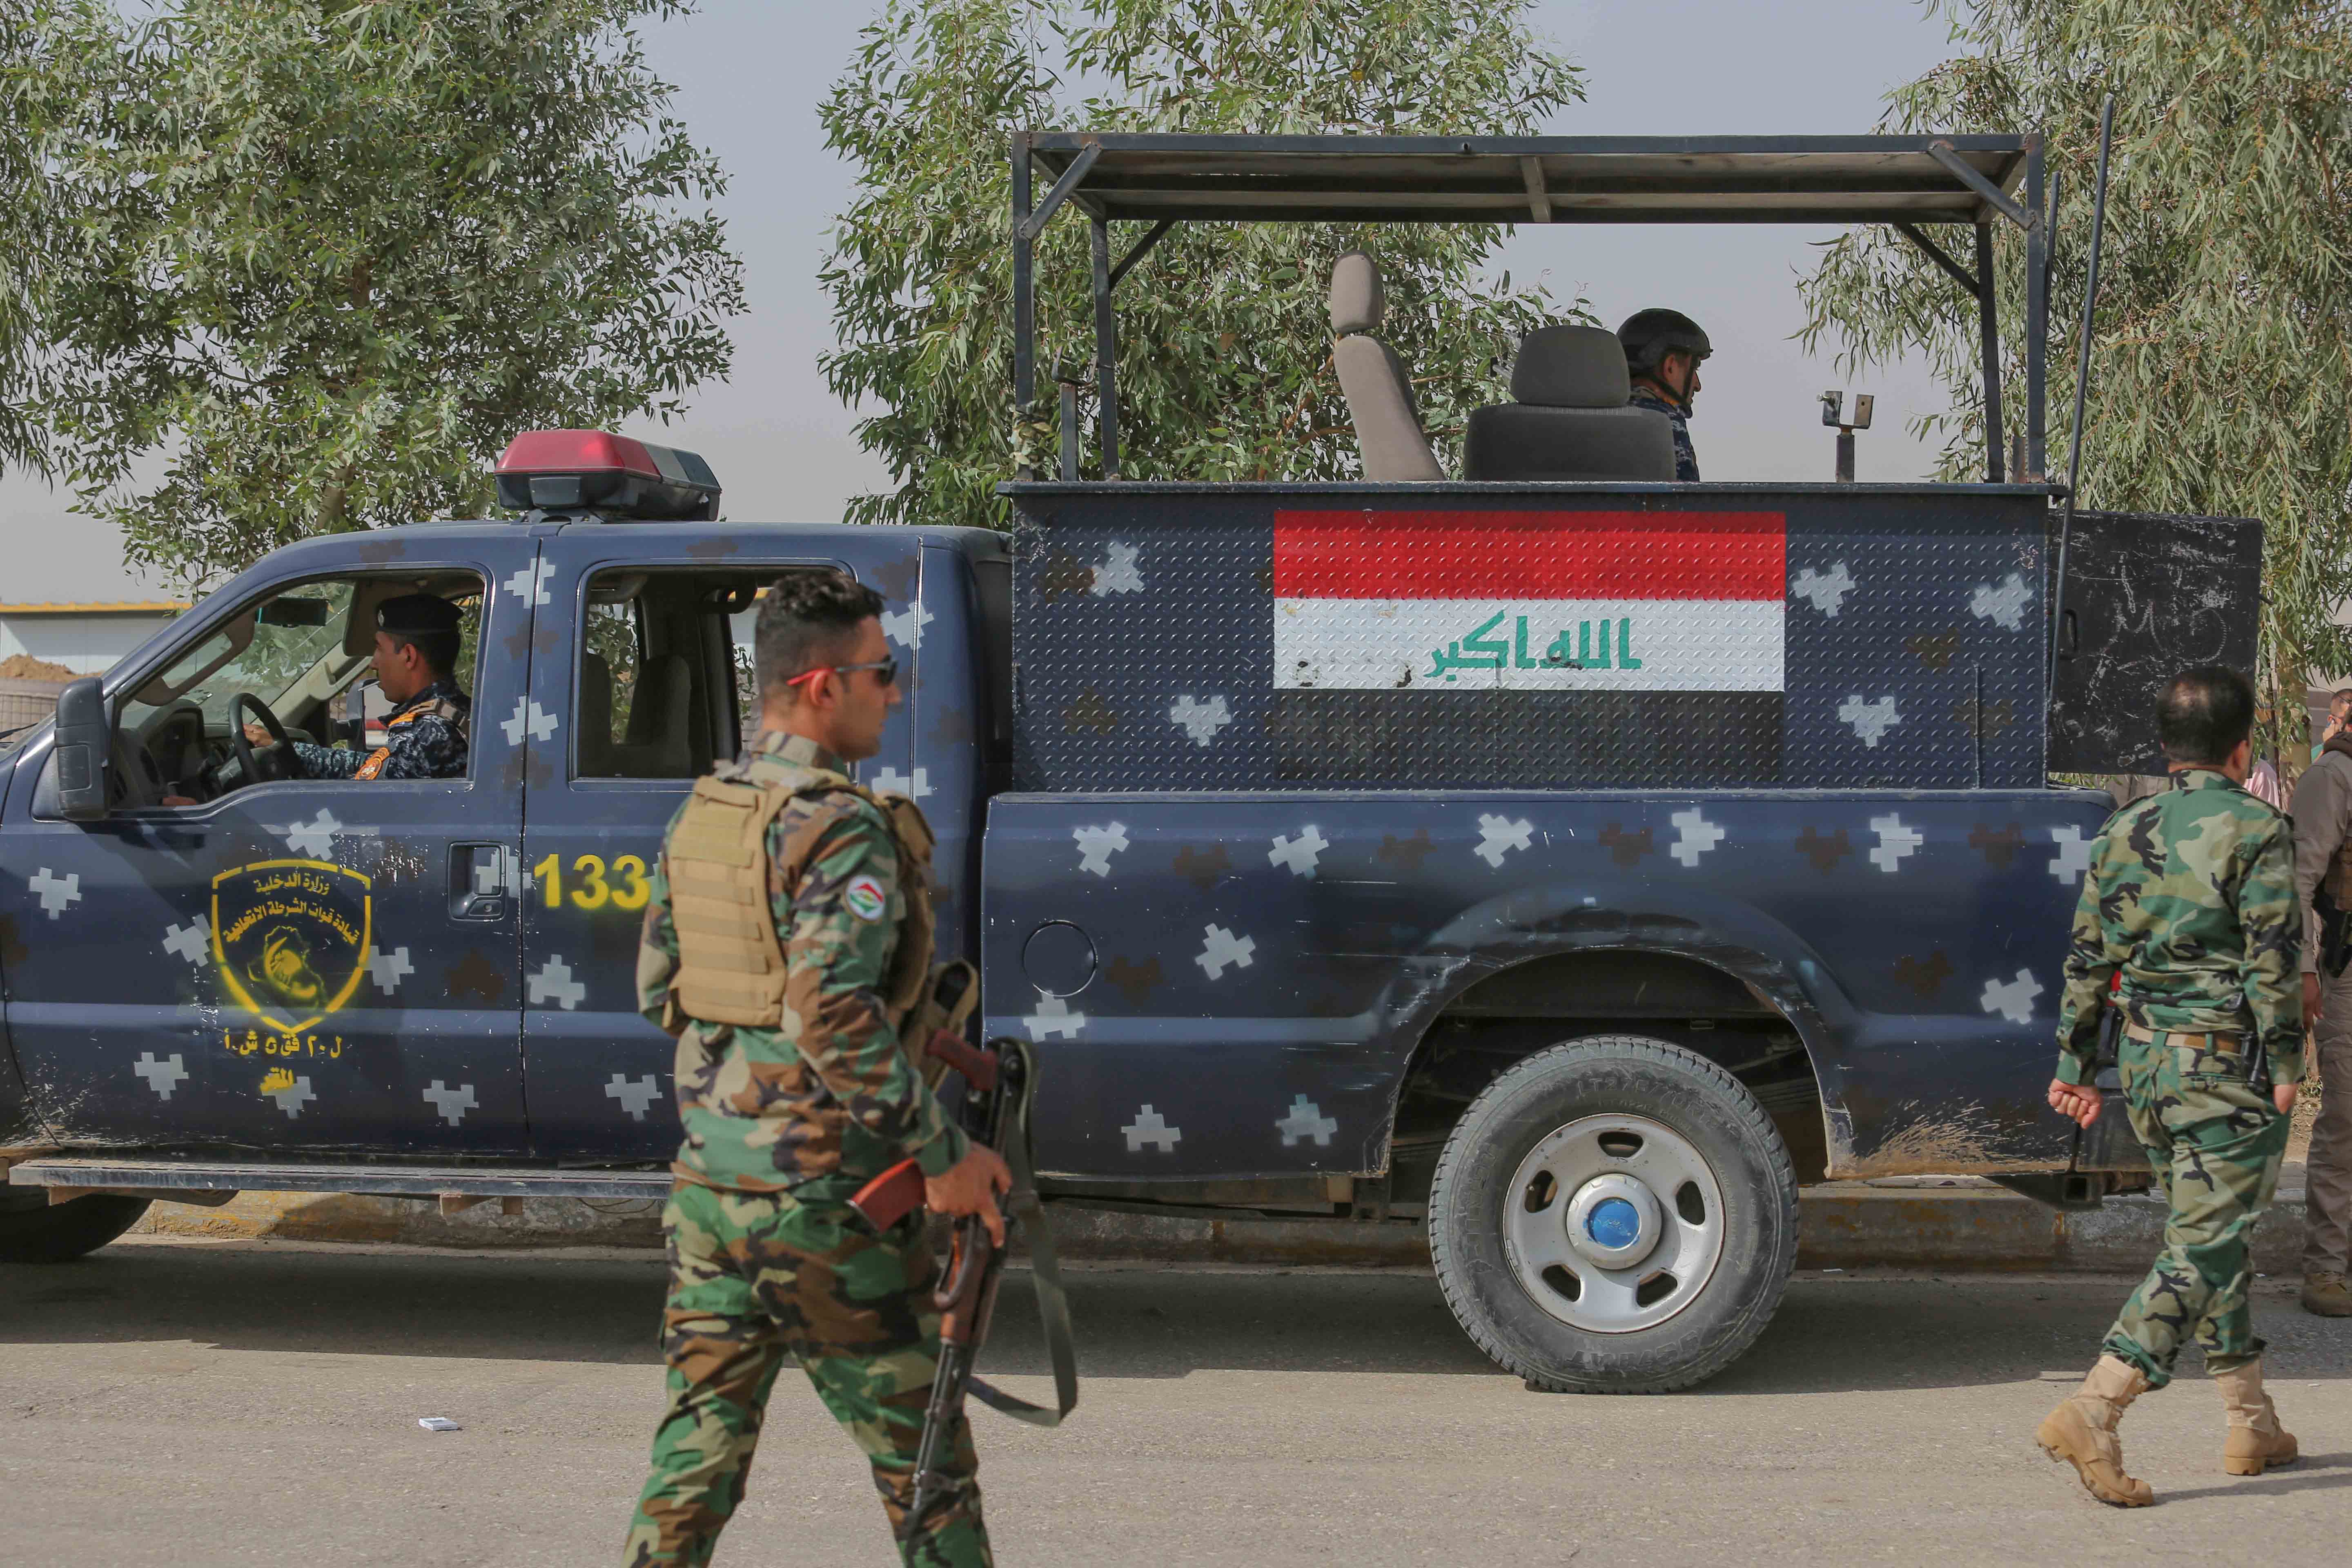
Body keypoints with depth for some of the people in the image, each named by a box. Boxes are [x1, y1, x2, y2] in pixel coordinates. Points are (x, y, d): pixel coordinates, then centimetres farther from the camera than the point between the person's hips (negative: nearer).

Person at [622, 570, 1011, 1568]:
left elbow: (657, 986, 16)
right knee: (920, 1450, 6)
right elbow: (835, 1017, -25)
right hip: (822, 1201, -7)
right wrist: (941, 1154, -20)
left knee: (699, 1441, 12)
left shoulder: (698, 817, 9)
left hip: (709, 1181, 7)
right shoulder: (842, 829, -16)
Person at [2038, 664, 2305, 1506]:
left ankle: (2253, 1423, 25)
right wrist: (2285, 1064, -8)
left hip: (2147, 1059, 7)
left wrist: (2074, 1064, 14)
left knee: (2210, 1236, 18)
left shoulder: (2123, 832, 8)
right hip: (2227, 1065, -7)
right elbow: (2271, 961, -14)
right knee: (2205, 1245, -6)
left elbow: (2088, 958, 9)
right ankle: (2092, 1412, -18)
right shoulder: (2258, 831, -10)